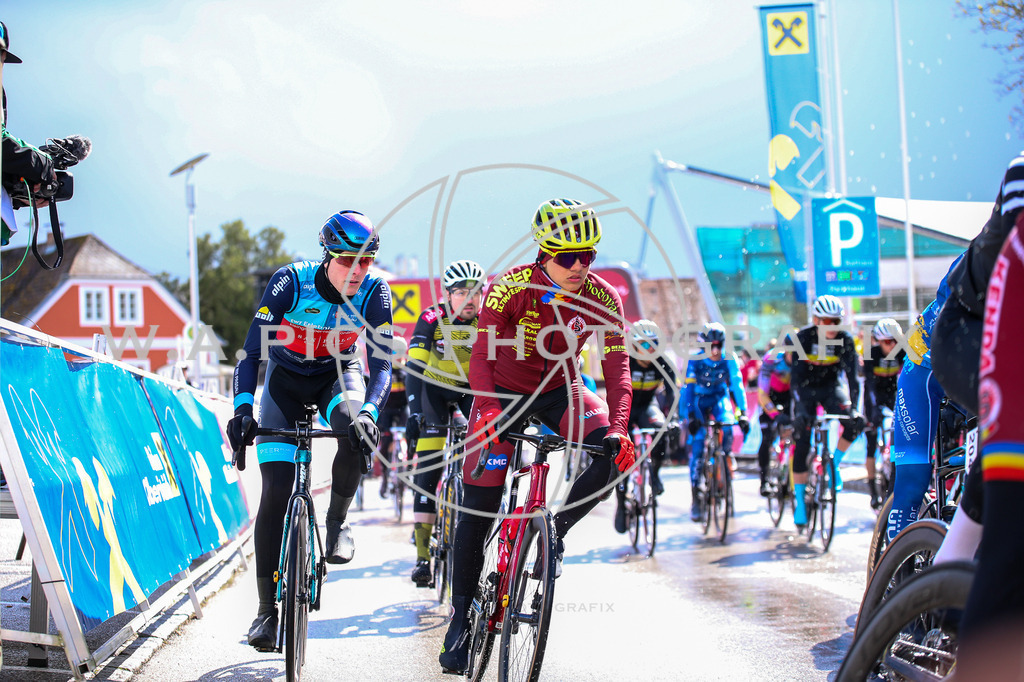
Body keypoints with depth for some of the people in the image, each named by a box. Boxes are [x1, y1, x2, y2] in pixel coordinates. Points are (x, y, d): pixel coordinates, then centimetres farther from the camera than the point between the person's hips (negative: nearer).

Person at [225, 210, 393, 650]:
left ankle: (336, 521, -9)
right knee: (276, 491, -13)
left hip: (338, 373, 1)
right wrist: (242, 408, -41)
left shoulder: (374, 292, -22)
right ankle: (267, 609, -5)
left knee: (356, 430, -36)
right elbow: (251, 353, -27)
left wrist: (368, 411, -42)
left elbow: (381, 365, -23)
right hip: (286, 377, -1)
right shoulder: (290, 282, -27)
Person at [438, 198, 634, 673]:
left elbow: (617, 367, -19)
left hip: (559, 390, 2)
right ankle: (461, 617, 5)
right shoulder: (511, 287, -25)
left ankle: (555, 531, -3)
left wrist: (618, 428, -34)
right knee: (478, 507, -7)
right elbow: (482, 354, -30)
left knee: (615, 455, -25)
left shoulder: (602, 299, -18)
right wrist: (489, 410, -46)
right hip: (504, 392, -2)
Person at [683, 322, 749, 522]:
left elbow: (737, 385, -19)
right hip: (699, 399, -1)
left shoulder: (729, 359, -20)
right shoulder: (695, 361, -24)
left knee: (727, 427, -30)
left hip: (719, 398, 1)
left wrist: (742, 413, -28)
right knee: (697, 444, -13)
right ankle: (695, 498, -9)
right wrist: (689, 416, -38)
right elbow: (687, 388, -27)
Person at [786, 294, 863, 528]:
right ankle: (799, 500, 0)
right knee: (801, 445, -9)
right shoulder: (803, 338, -23)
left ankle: (834, 464, -3)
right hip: (806, 388, -2)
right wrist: (801, 408, -37)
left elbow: (852, 375, -22)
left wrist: (853, 406, -33)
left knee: (855, 422, -25)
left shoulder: (845, 340, -18)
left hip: (831, 386, 2)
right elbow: (796, 376, -27)